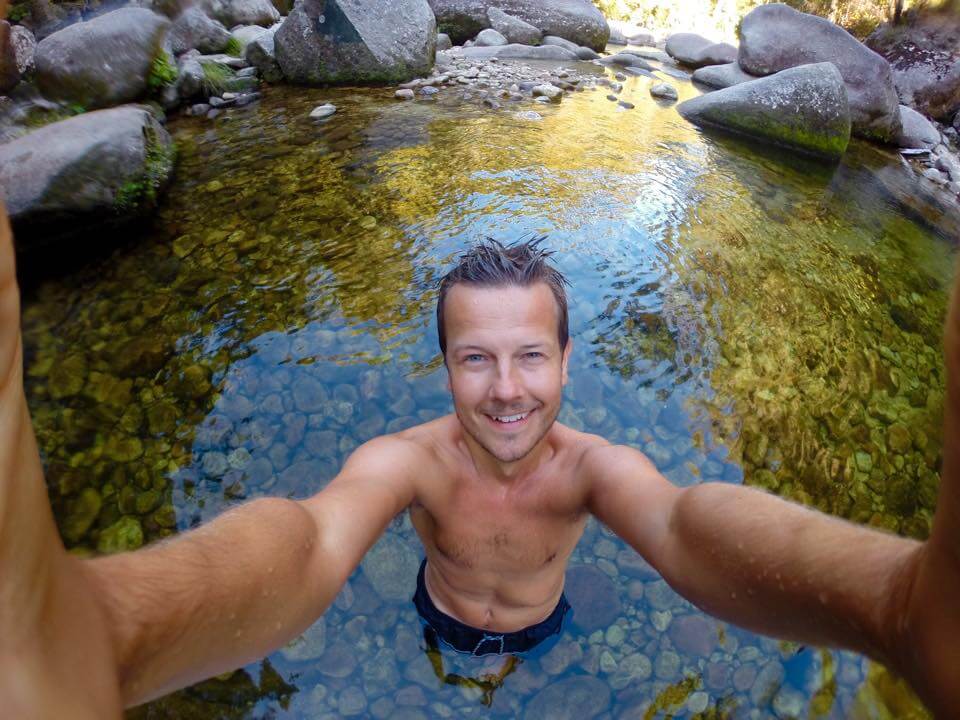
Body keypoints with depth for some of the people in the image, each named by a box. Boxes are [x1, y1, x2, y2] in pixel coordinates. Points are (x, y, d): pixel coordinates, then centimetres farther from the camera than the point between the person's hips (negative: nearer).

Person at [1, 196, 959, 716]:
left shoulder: (597, 465, -36)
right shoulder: (405, 459, -39)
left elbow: (685, 525, -59)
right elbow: (304, 545, -61)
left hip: (545, 632, 1)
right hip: (440, 626, 0)